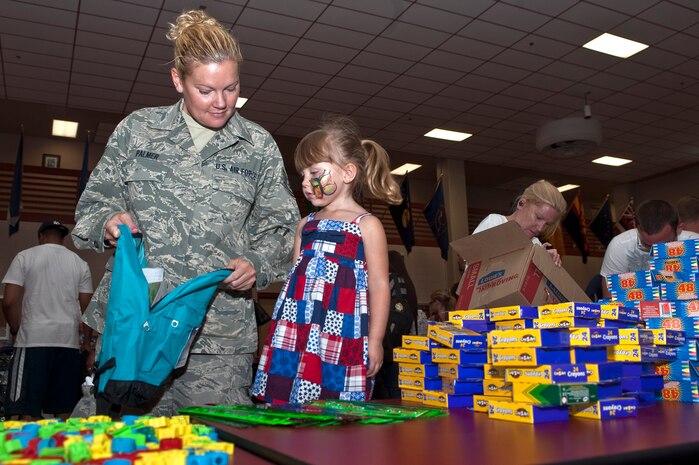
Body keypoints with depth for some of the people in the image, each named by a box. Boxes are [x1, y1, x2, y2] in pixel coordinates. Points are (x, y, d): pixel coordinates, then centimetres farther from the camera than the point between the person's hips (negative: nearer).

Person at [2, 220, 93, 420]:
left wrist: (16, 329, 13)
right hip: (69, 341, 3)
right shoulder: (80, 263, 11)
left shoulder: (25, 257, 4)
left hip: (33, 340, -2)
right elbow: (86, 307, 8)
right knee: (64, 410, 6)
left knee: (29, 411, -2)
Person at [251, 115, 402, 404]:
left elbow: (379, 285, -2)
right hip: (295, 333, 5)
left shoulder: (367, 225, -1)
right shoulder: (306, 225, 16)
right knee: (283, 401, 4)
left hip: (339, 335, -5)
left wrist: (375, 340, -5)